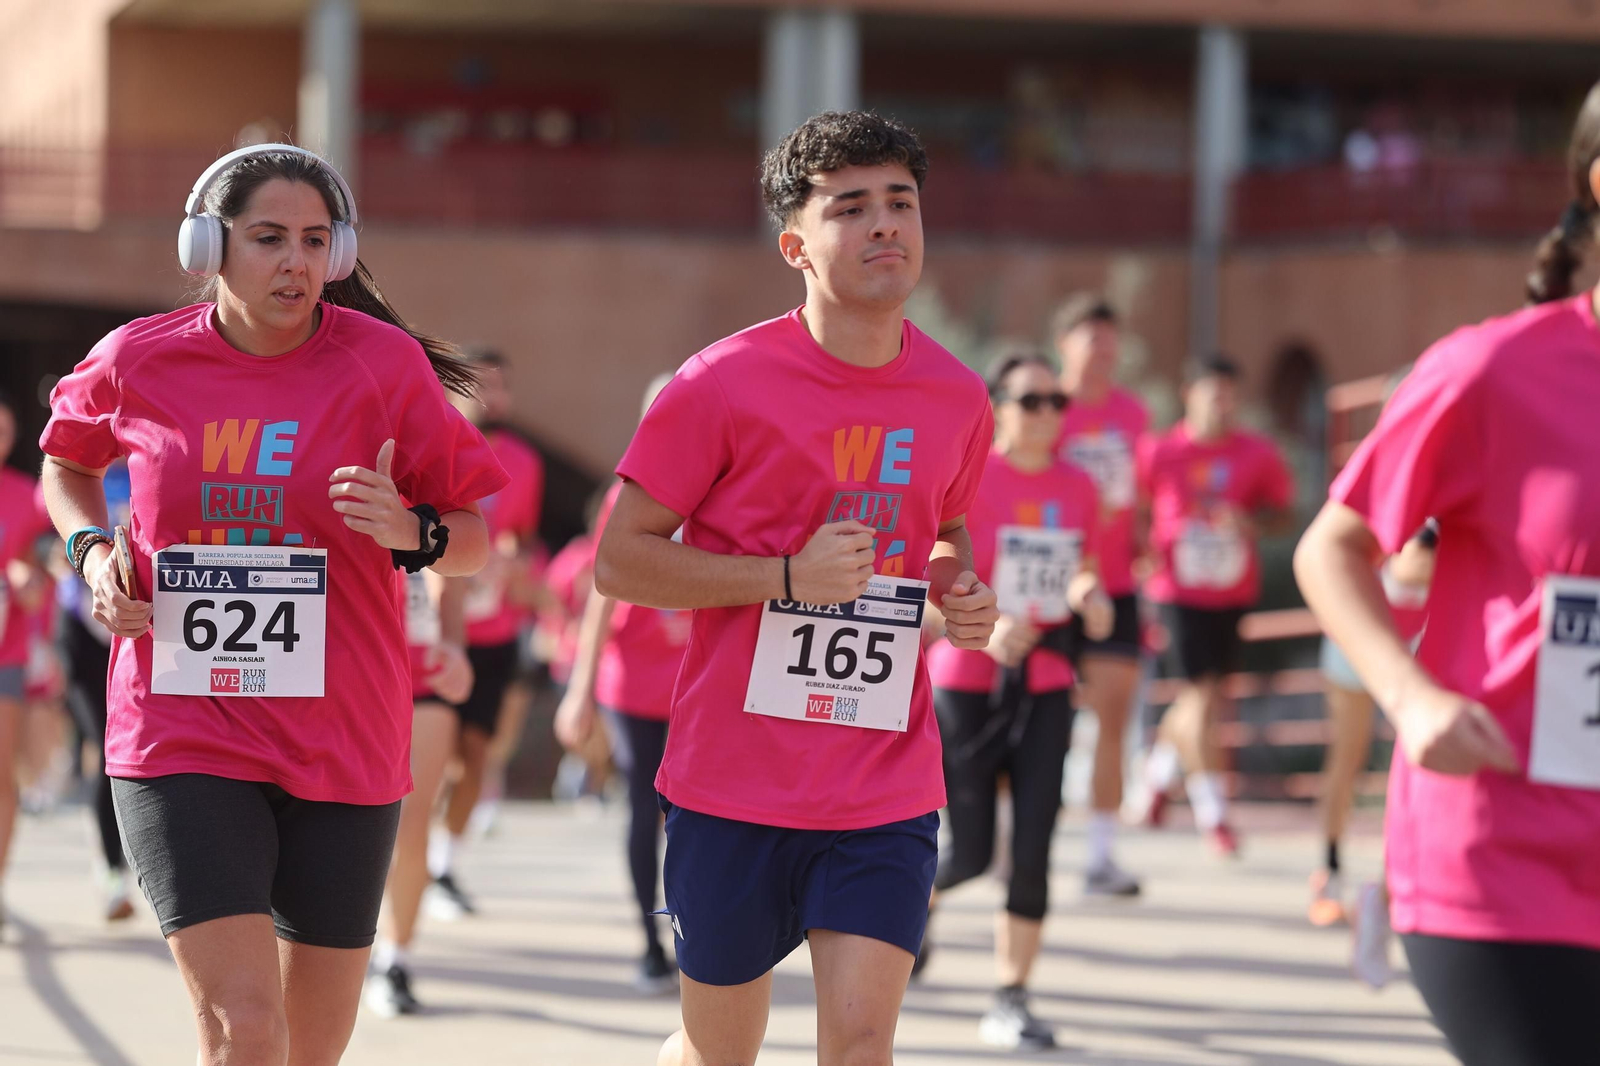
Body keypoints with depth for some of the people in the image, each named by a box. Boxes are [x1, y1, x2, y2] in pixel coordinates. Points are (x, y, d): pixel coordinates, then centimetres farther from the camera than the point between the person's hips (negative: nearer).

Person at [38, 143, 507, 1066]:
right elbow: (66, 461, 22)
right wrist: (94, 548, 3)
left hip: (340, 742, 1)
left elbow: (476, 540, 3)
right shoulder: (138, 362, 0)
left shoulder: (386, 365, -4)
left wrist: (413, 533, -19)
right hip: (181, 738, -1)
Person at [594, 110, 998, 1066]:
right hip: (734, 782, -2)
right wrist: (788, 576, -18)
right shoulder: (724, 385, -9)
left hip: (888, 789, 2)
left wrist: (963, 594, 1)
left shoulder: (957, 397, 4)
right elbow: (620, 560, -7)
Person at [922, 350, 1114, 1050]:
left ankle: (1010, 1002, 4)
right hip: (965, 683, -4)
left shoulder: (1077, 488, 6)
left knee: (1033, 848, -5)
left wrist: (1091, 596, -4)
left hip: (1044, 685, 4)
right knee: (970, 852, -2)